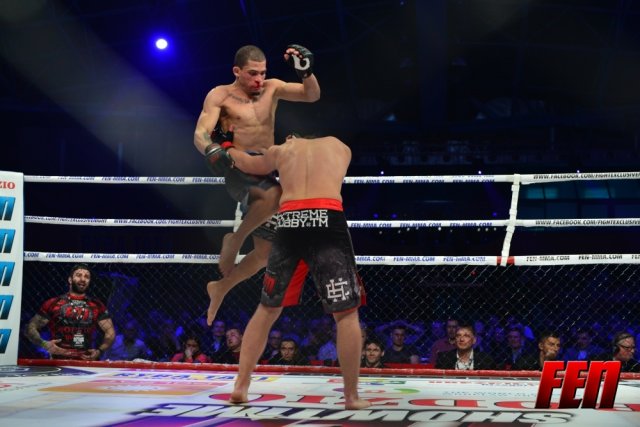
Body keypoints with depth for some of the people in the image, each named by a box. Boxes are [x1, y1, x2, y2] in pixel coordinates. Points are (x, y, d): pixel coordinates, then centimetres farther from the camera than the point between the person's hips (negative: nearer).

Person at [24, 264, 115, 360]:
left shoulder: (97, 306, 14)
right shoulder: (53, 304, 8)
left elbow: (110, 332, 16)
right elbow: (31, 327, 9)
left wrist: (99, 351, -2)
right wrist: (44, 344, -8)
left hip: (86, 362, 2)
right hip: (59, 361, -2)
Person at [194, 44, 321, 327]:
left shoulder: (272, 88, 10)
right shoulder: (220, 95, -2)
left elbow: (311, 96, 4)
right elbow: (200, 134, -12)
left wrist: (307, 71, -16)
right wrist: (212, 151, -35)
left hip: (265, 174, 6)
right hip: (239, 170, -6)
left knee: (267, 251, 10)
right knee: (277, 195, -40)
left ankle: (220, 288, 32)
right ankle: (236, 238, -16)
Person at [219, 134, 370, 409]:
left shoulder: (281, 150, 28)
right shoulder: (340, 148, 27)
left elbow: (250, 164, 43)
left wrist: (229, 151, 64)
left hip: (289, 223, 2)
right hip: (328, 220, -2)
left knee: (267, 309, 16)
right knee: (346, 313, 5)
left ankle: (240, 386, 12)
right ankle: (351, 396, 2)